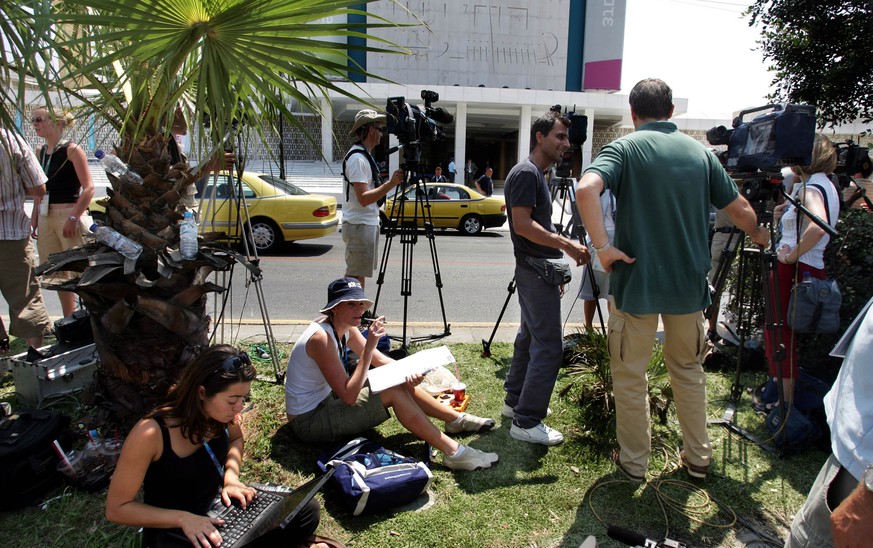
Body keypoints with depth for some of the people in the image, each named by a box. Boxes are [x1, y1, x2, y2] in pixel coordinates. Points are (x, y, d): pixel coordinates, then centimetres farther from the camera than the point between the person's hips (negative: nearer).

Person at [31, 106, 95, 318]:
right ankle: (69, 319, 23)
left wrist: (73, 218, -20)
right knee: (56, 271, 12)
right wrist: (34, 217, 12)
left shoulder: (72, 150, -8)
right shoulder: (40, 152, 13)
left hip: (67, 215, -7)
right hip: (45, 219, 8)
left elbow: (88, 188, -14)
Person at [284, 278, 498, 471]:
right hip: (308, 421, -8)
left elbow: (378, 359, 4)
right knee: (394, 393, -19)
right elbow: (349, 396, -31)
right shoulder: (321, 337, -29)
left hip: (327, 398, 8)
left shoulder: (346, 328, -2)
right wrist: (369, 347, -33)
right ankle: (453, 453, -16)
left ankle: (456, 419, 13)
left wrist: (407, 372, -16)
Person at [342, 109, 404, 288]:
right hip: (359, 226, -10)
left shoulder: (365, 155, 16)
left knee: (360, 274, 16)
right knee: (355, 277, -6)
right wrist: (391, 183, -26)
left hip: (368, 223, 10)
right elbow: (363, 198, -24)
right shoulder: (357, 158, -17)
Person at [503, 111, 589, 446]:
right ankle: (526, 422, -3)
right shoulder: (526, 173, -13)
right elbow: (523, 224, -22)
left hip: (537, 270, 11)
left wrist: (556, 266, 22)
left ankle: (515, 401, 30)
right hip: (535, 271, -11)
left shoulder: (537, 174, 18)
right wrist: (566, 244, -24)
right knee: (548, 346, -9)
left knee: (530, 337, 18)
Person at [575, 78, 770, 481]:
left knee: (630, 375, 11)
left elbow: (586, 189, -27)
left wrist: (603, 247, -20)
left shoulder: (624, 148, -6)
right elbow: (740, 210, 13)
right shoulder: (700, 152, 6)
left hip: (635, 283, -4)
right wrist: (759, 234, 33)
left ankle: (634, 462, 22)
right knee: (688, 369, 22)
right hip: (689, 283, 4)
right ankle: (698, 457, 32)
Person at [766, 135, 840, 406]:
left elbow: (817, 228, -35)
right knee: (789, 334, 17)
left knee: (779, 334, -3)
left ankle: (785, 403, 4)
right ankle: (787, 396, 27)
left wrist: (791, 255, -23)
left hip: (794, 270, -10)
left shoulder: (810, 188, -16)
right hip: (812, 270, 10)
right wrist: (783, 218, 9)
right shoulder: (826, 186, 15)